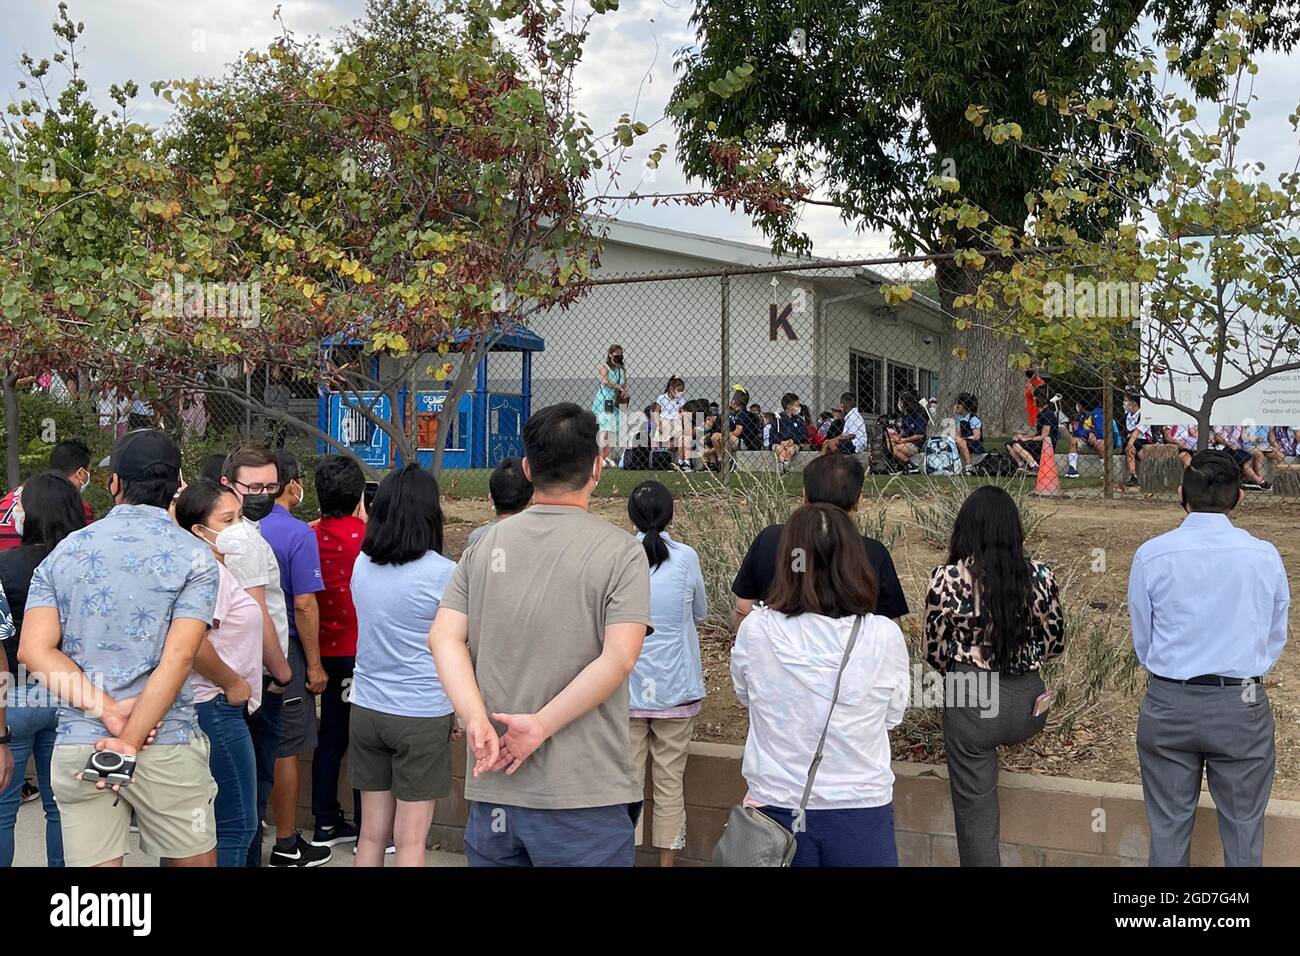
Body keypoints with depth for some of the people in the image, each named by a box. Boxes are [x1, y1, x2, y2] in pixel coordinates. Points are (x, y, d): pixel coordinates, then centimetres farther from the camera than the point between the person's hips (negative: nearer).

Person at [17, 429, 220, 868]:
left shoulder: (65, 551, 7)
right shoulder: (194, 556, -3)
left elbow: (35, 650, -4)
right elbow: (177, 658, -14)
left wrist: (107, 709, -11)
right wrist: (130, 742, -13)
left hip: (76, 747, 3)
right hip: (167, 746, -2)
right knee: (193, 859, 14)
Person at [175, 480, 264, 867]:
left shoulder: (215, 567, 13)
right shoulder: (209, 571, -18)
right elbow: (193, 645, -29)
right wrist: (233, 684, -17)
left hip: (216, 707, 10)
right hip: (215, 706, -10)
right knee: (236, 825, -3)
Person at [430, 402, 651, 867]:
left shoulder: (486, 545, 5)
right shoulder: (620, 550, -7)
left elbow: (444, 637, -4)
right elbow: (618, 659, -17)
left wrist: (478, 721, -13)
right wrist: (540, 725, -14)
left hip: (493, 784, 4)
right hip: (584, 795, -4)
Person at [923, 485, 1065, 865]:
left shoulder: (946, 578, -11)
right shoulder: (1039, 576, -6)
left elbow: (934, 652, -1)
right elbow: (1055, 642, 8)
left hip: (971, 703, -2)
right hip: (1028, 704, 2)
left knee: (976, 813, 11)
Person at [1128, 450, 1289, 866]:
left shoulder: (1151, 555, -9)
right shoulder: (1265, 556, -7)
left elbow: (1142, 642, 2)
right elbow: (1276, 639, 5)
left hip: (1168, 705, 0)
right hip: (1243, 706, 0)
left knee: (1168, 831, 13)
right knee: (1243, 832, 13)